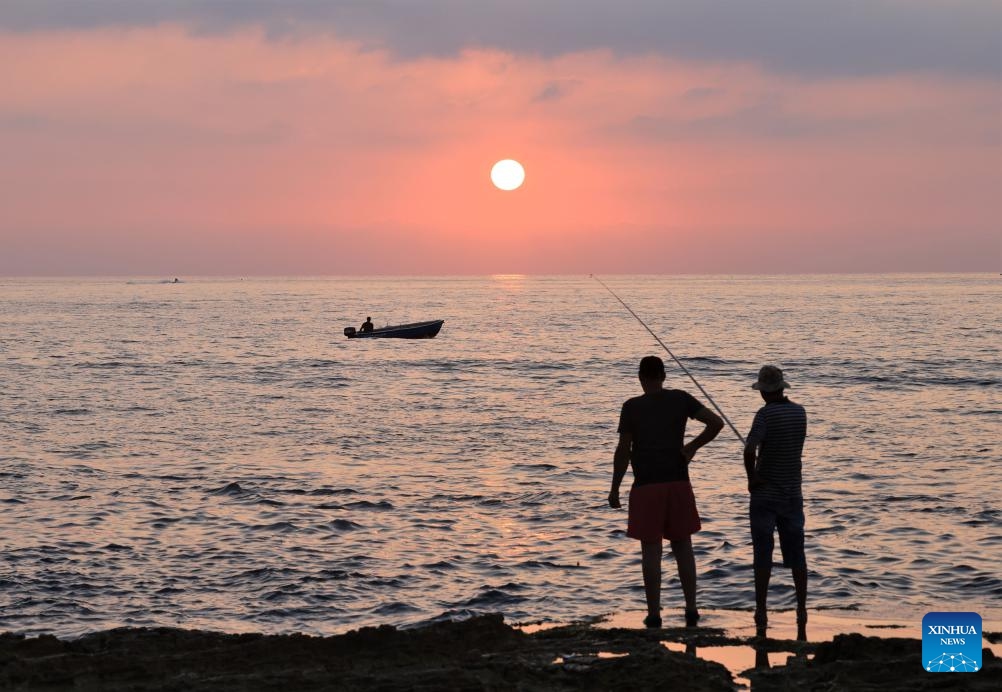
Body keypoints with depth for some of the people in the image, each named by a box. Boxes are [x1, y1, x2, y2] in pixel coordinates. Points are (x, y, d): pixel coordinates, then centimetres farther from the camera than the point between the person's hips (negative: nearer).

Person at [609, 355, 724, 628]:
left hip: (647, 485, -2)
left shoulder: (632, 407, -4)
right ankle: (691, 608, 9)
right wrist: (693, 446, 8)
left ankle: (654, 613, 1)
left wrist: (615, 489, 3)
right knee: (683, 546, 11)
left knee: (651, 549, 1)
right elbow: (716, 423, -4)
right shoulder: (680, 399, 3)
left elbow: (623, 450, -4)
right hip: (678, 482, 2)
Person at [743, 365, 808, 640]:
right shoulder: (799, 412, 4)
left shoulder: (766, 414, -15)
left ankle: (761, 617, -1)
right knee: (796, 556, 9)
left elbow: (750, 449, -27)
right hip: (793, 494, 5)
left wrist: (751, 477, -14)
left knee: (763, 557, -1)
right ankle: (801, 614, 8)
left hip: (765, 495, -5)